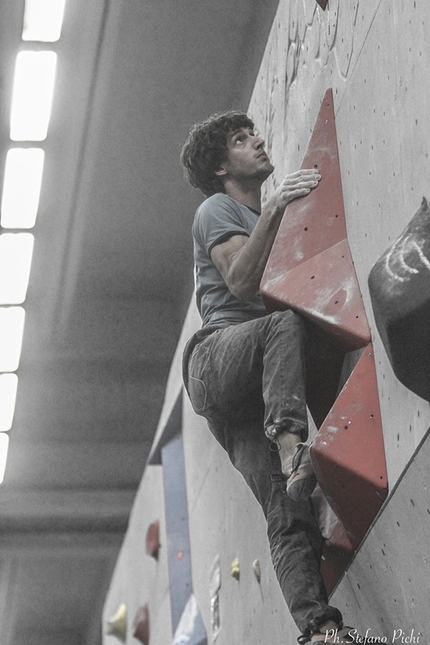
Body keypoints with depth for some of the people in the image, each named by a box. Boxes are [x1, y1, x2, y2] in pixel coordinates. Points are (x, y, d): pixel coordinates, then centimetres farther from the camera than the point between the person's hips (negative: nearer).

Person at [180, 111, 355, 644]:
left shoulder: (273, 215, 35)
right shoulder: (217, 209, 10)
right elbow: (241, 282, -9)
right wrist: (273, 211, -18)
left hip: (251, 391, 6)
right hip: (218, 353, -6)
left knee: (286, 509, -12)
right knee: (287, 323, -38)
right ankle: (291, 445, -52)